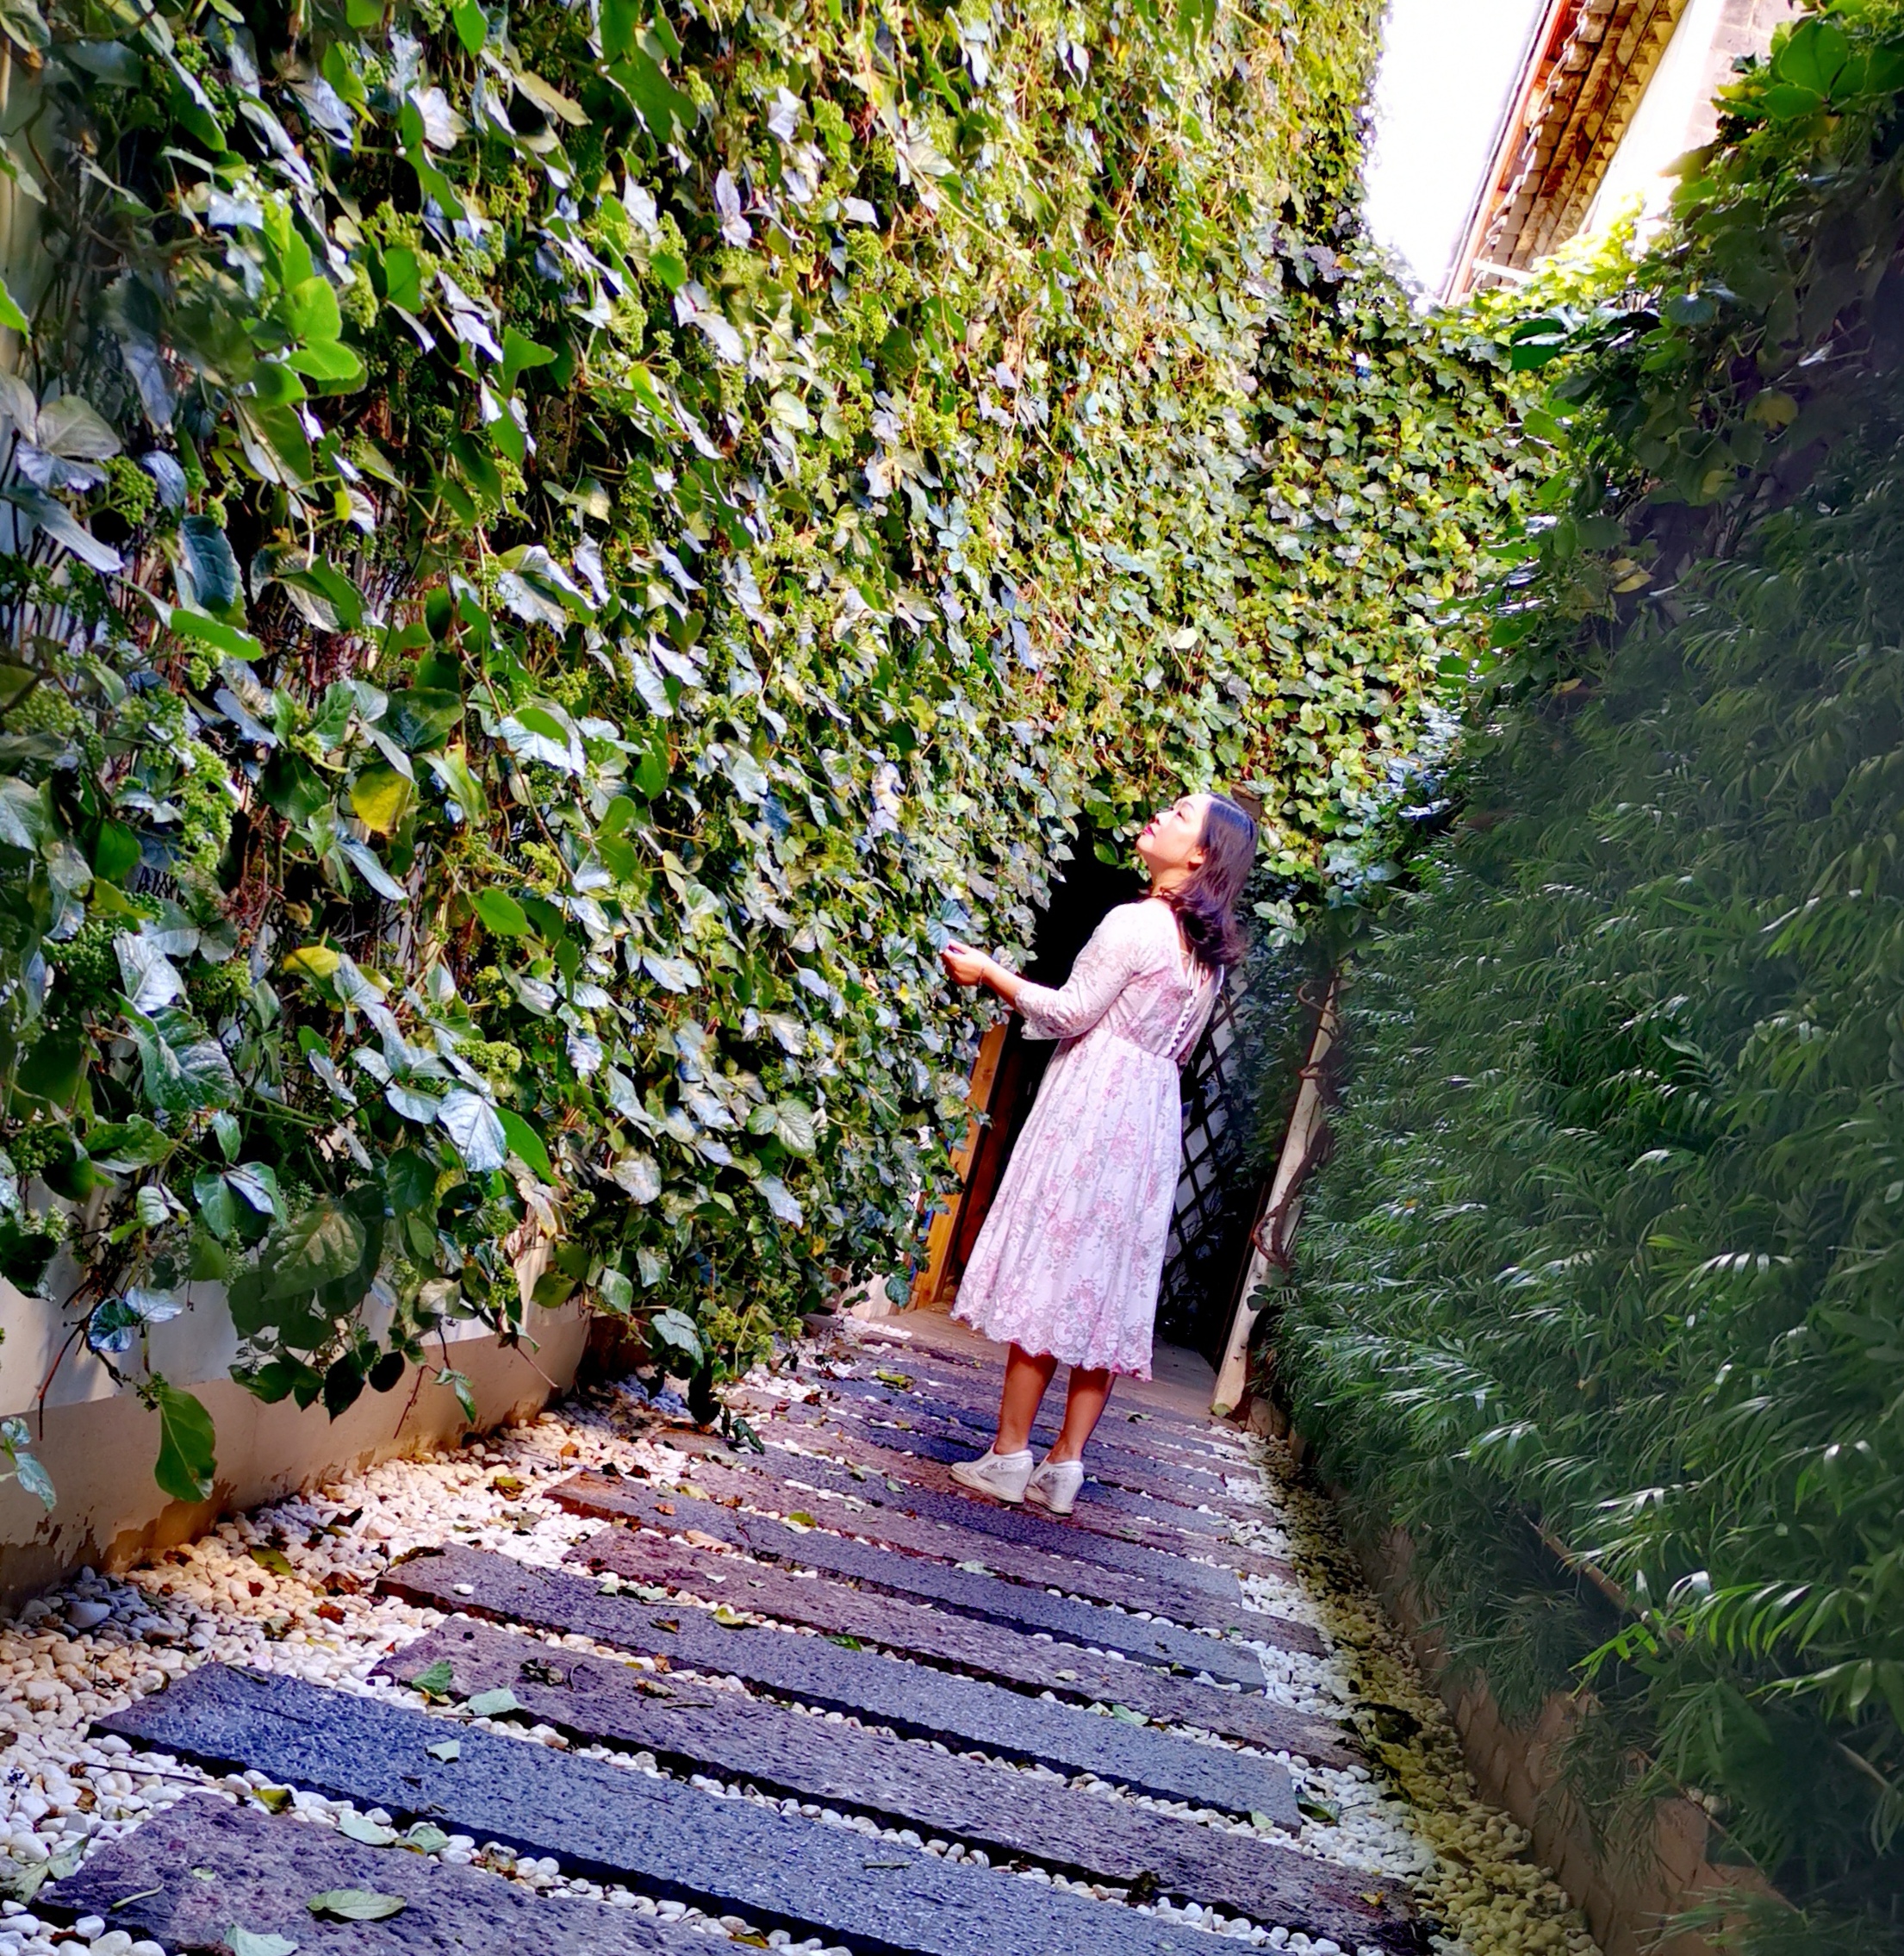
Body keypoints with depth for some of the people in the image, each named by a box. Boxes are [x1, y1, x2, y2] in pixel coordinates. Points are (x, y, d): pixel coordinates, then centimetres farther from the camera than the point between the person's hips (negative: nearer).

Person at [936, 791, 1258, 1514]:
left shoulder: (1136, 923, -12)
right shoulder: (1210, 950, 12)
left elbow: (1070, 1014, -10)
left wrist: (990, 973, 1)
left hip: (1092, 1110, -8)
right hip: (1152, 1120, 8)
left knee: (1049, 1273, -2)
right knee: (1107, 1292, 8)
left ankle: (1009, 1456, 4)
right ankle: (1065, 1464, 11)